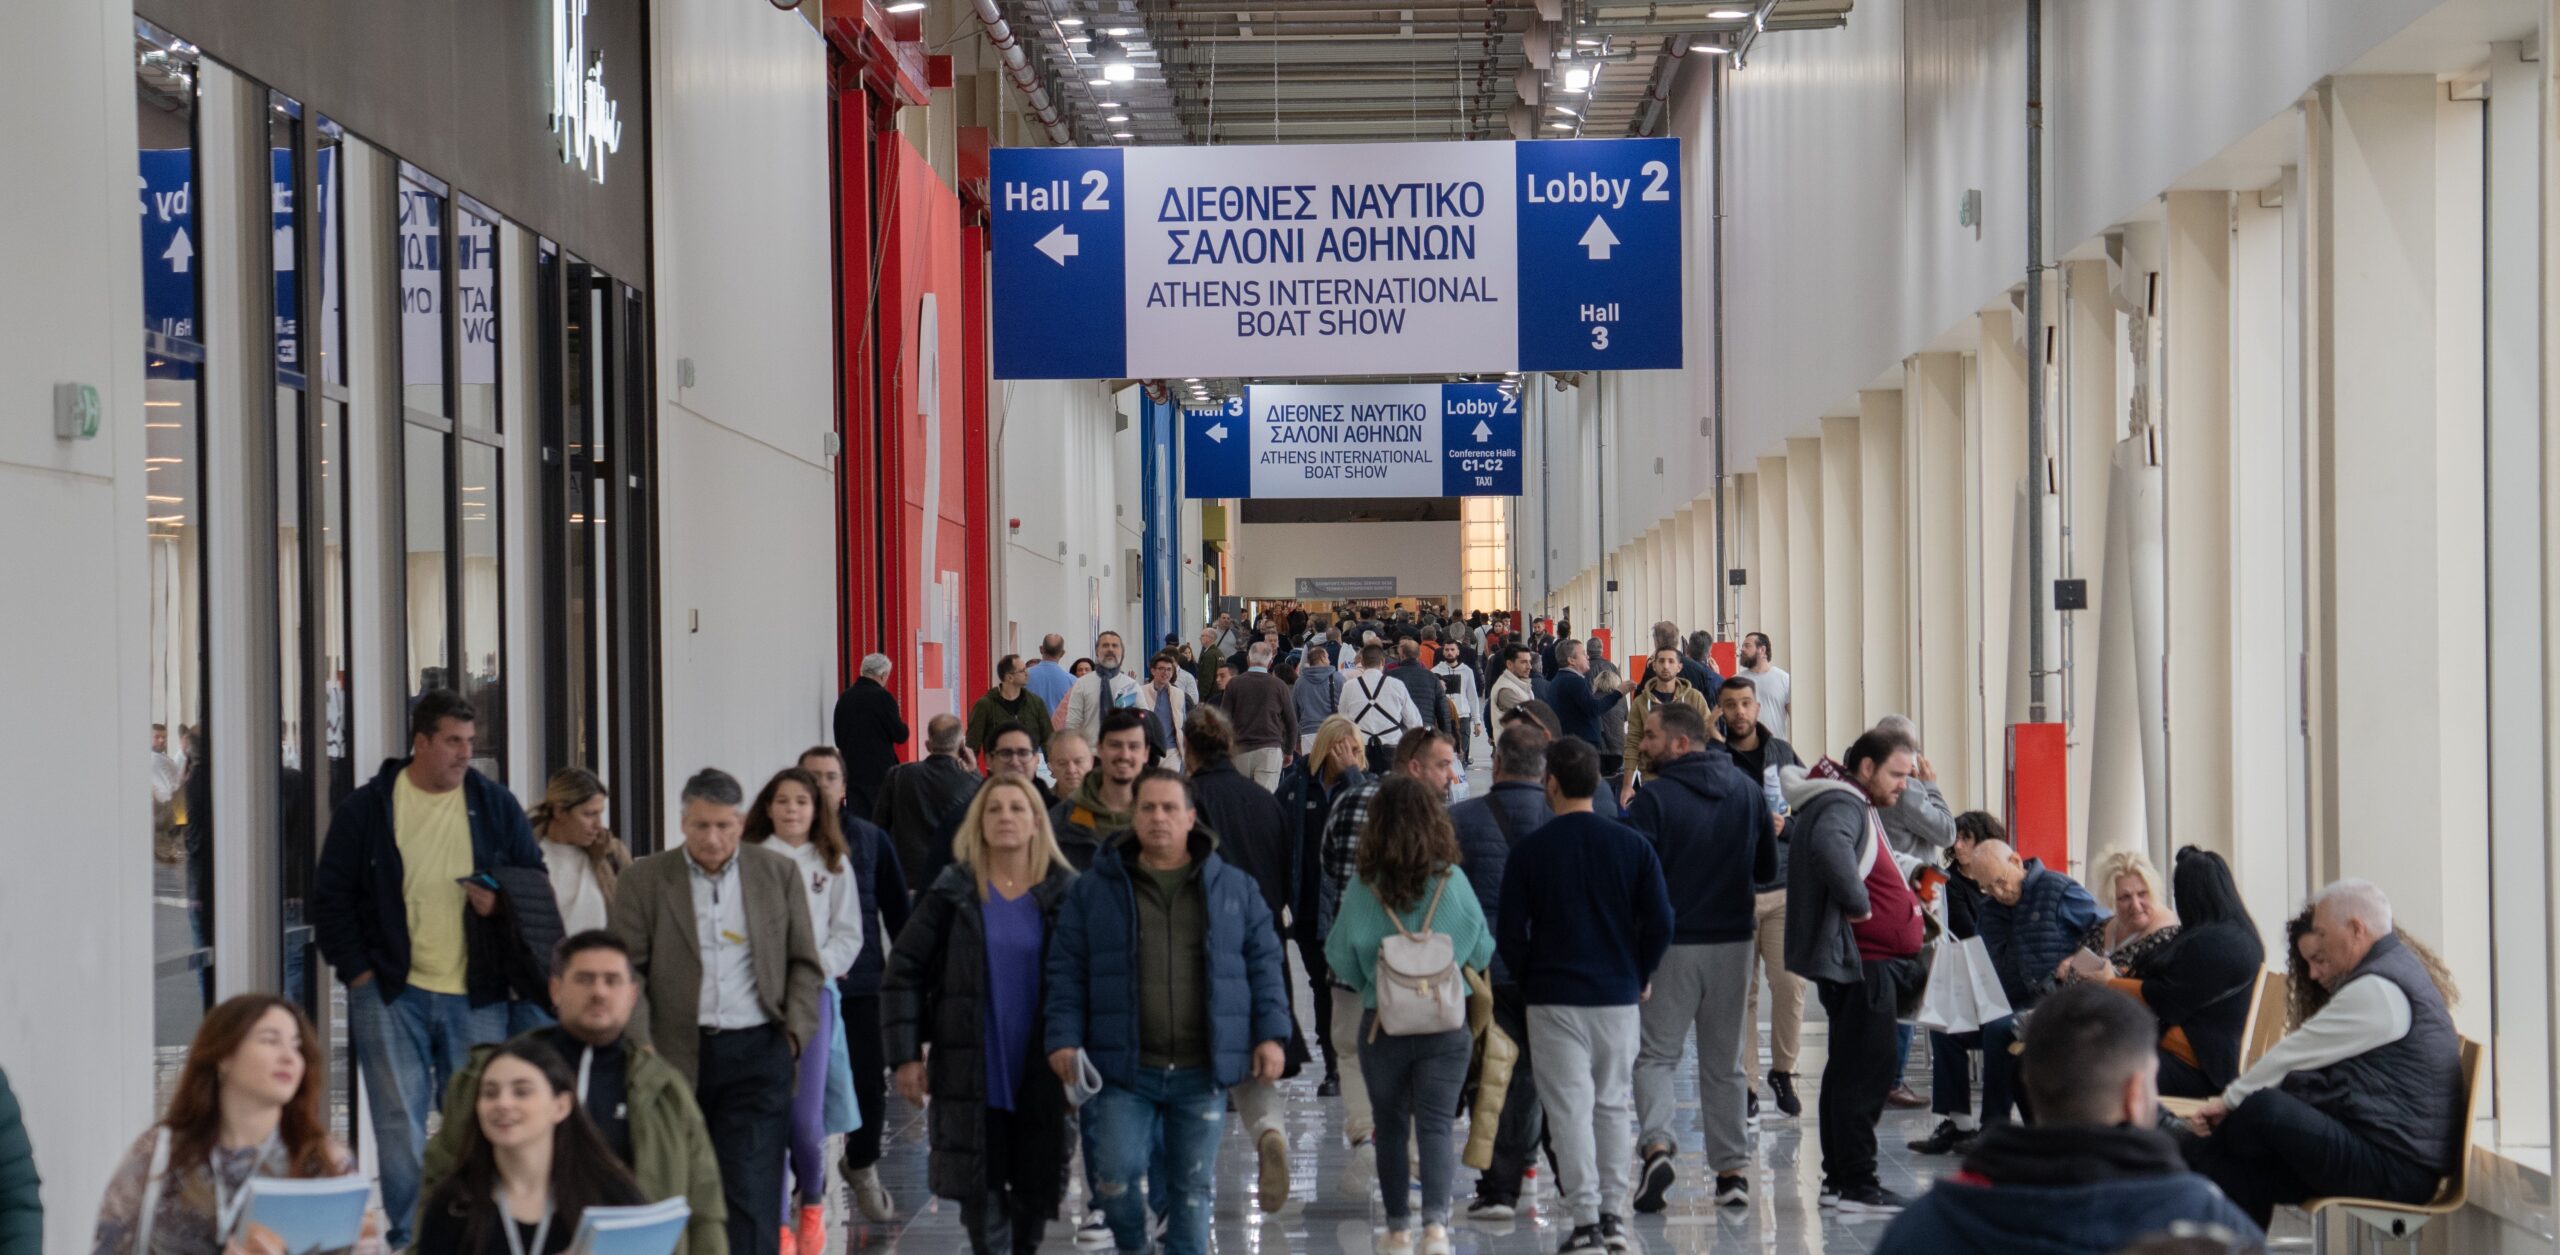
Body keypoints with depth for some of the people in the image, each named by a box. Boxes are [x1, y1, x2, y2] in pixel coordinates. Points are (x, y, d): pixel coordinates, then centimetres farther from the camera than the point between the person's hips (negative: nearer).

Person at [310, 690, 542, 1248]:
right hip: (392, 993, -2)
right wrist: (357, 971, -5)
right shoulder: (366, 808, 1)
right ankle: (408, 1238, 6)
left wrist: (502, 903, -9)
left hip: (476, 995, 2)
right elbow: (331, 897, 3)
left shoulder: (496, 805, 7)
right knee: (399, 1125, -1)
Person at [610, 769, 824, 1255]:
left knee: (750, 1191, -9)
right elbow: (627, 971, 1)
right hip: (675, 1054, 0)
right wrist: (640, 1046, -11)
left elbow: (805, 963, 12)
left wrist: (795, 1032, -1)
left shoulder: (779, 873, 8)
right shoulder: (644, 880, 3)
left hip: (756, 1052, 0)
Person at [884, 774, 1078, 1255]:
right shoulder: (953, 892, 1)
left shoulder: (1065, 893, 3)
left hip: (1042, 1072, 1)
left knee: (1036, 1186, 6)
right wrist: (906, 1054, -4)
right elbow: (905, 971, 2)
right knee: (981, 1187, -3)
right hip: (970, 1071, -1)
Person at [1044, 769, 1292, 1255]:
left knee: (1194, 1187, 7)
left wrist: (1270, 1034, 1)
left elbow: (1264, 964, 10)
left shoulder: (1234, 888, 8)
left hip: (1203, 1070, 1)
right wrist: (1064, 1039, -6)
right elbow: (1067, 972, 4)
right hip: (1123, 1068, -1)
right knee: (1116, 1174, -8)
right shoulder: (1094, 891, 5)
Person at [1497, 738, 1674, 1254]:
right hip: (1618, 997, 3)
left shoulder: (1529, 850, -7)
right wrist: (1640, 975, 13)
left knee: (1569, 1108, 0)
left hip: (1553, 999, -2)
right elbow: (1660, 923, -2)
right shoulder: (1631, 844, -2)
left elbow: (1509, 932, -5)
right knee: (1615, 1104, 13)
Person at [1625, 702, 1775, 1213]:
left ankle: (1657, 1143, -16)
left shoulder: (1654, 798, -13)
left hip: (1673, 944, -4)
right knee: (1724, 1063, 13)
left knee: (1655, 1054, 5)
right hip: (1732, 941, 4)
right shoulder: (1747, 790, 4)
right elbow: (1767, 868, 12)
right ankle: (1732, 1170, 13)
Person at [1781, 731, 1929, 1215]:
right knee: (1865, 1071, -9)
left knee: (1850, 1071, 14)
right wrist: (1857, 905, -27)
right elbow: (1830, 848, -37)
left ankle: (1840, 1177, 21)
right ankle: (1854, 1183, -6)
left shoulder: (1856, 806, 19)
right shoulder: (1840, 806, -15)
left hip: (1868, 962, 11)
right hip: (1860, 961, -11)